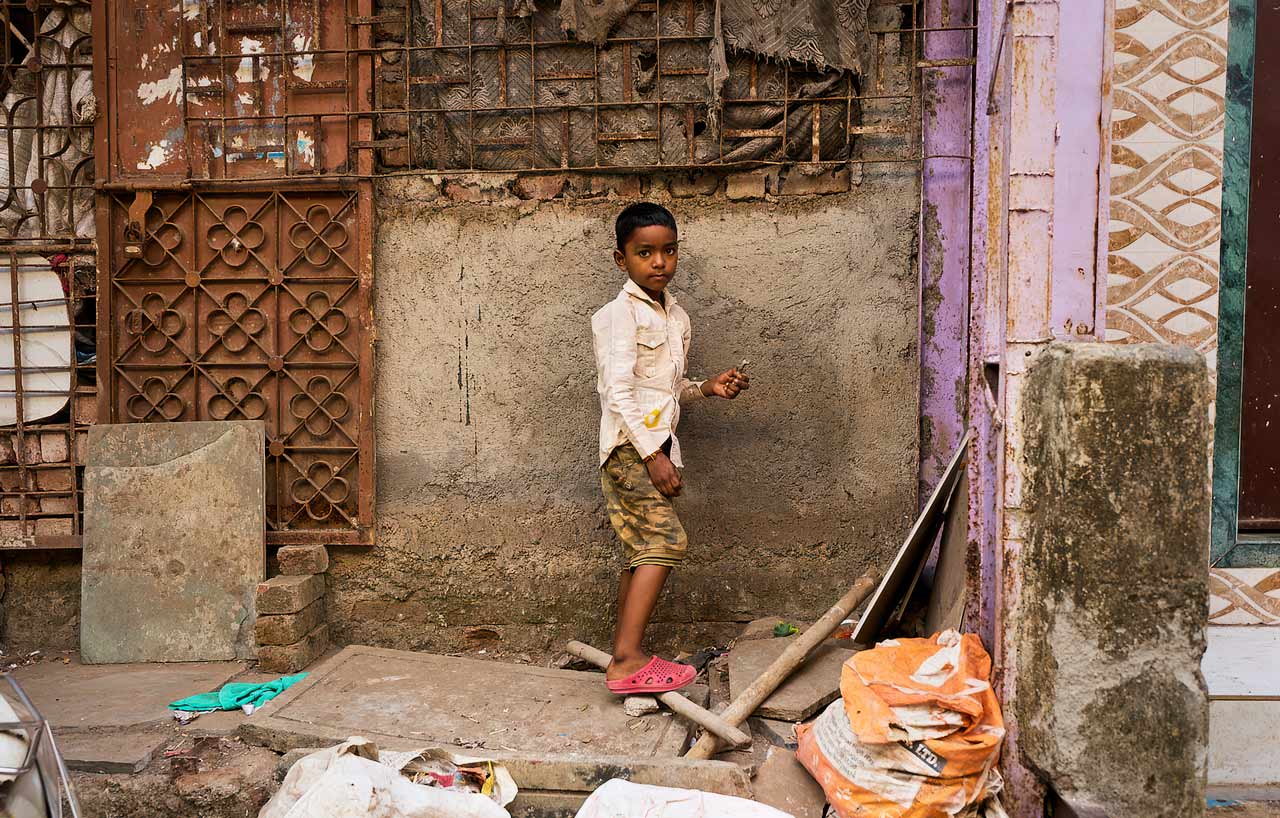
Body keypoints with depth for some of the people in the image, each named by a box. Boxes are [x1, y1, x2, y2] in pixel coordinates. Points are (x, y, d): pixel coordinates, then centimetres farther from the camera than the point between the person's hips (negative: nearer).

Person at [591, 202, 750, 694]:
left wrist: (707, 388, 6)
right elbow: (619, 390, -18)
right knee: (667, 540, -16)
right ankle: (627, 660, -16)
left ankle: (626, 660, 17)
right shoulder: (621, 314, -11)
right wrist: (653, 455, -21)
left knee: (643, 551, 10)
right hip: (630, 446, -9)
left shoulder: (676, 316, 16)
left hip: (655, 446, 9)